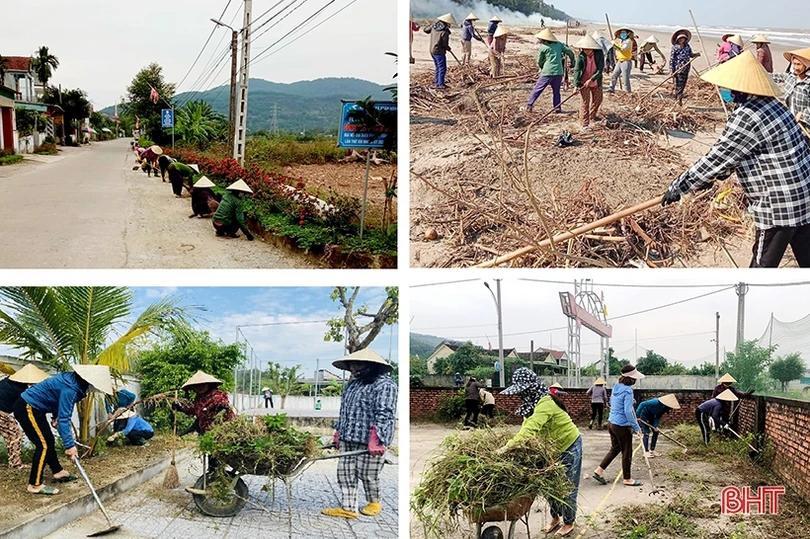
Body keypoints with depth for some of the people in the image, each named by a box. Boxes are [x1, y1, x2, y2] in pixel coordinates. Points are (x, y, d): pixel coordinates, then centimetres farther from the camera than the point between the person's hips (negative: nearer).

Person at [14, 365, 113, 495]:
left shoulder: (74, 382, 3)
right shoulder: (70, 389, -27)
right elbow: (63, 418, -28)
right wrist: (69, 445, -26)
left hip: (33, 407, 10)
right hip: (27, 408, -10)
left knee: (49, 441, 18)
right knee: (44, 444, -10)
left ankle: (58, 472, 30)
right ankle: (35, 485, -7)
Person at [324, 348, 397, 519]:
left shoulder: (384, 385, -11)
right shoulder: (352, 384, 16)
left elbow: (384, 414, -18)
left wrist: (376, 440, -24)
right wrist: (338, 433, 22)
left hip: (368, 441, -8)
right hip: (348, 439, 8)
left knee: (367, 473, 2)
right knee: (344, 473, 4)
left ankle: (375, 502, 26)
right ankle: (348, 507, 9)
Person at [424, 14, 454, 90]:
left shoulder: (434, 26, -1)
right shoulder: (445, 32, -21)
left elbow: (426, 30, 15)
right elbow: (445, 44, -16)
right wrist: (448, 48, 6)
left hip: (432, 50, 9)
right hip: (439, 51, -9)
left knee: (438, 68, 19)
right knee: (442, 68, -2)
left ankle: (436, 82, 24)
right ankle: (440, 84, -3)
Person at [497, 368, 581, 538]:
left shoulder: (545, 403, -34)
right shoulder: (531, 403, -5)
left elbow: (530, 429, -46)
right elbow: (526, 427, -8)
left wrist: (507, 447, -52)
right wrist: (513, 445, -21)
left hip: (569, 445, -8)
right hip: (552, 447, 8)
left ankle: (569, 522, 20)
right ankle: (556, 517, 30)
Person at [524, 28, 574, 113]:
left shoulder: (543, 47, -1)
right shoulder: (559, 44, 9)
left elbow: (539, 62, 7)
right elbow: (570, 52, 8)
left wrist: (541, 68, 27)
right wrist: (573, 62, 22)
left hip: (547, 72, -4)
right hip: (559, 72, 4)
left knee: (537, 89, 1)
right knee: (556, 91, 17)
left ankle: (528, 106, -2)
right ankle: (557, 108, 11)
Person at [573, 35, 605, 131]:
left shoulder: (599, 55, -16)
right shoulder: (581, 56, -19)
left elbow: (600, 70, -20)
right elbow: (577, 70, -26)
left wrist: (591, 79, -31)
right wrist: (576, 84, -37)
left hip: (596, 82, 4)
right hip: (583, 83, -3)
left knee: (598, 99, 20)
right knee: (585, 102, -8)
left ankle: (592, 117, 45)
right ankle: (585, 124, -4)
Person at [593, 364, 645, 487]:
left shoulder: (616, 387, 6)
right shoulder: (627, 391, -20)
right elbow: (628, 412, -24)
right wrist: (636, 427, -17)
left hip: (611, 423, 8)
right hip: (622, 426, -8)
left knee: (615, 448, 21)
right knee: (626, 452, 6)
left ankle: (599, 470, 19)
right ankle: (627, 479, 18)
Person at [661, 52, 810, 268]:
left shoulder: (746, 117, -20)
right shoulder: (770, 104, 9)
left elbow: (716, 158, -15)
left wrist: (678, 187, -7)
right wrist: (712, 177, 20)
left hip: (779, 204, -9)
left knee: (763, 263, 7)